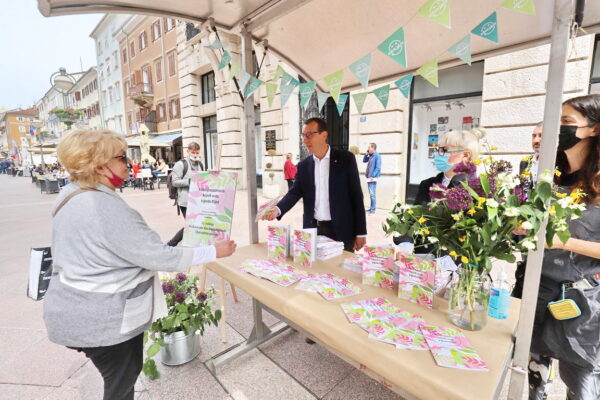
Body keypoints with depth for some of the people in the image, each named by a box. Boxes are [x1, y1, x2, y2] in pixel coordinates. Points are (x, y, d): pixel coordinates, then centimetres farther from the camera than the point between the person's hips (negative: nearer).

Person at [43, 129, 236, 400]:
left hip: (80, 311, 9)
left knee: (126, 374, 28)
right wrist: (214, 252, -20)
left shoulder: (71, 195, 1)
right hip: (103, 320, -9)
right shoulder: (106, 208, -30)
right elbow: (161, 257, -29)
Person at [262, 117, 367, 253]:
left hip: (341, 230, -3)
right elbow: (295, 192, 1)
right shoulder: (303, 165, 7)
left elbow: (356, 195, -4)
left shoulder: (345, 158, -4)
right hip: (312, 229, 3)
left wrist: (360, 233, -6)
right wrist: (278, 209, -20)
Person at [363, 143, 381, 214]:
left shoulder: (377, 156, -11)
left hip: (373, 178, -9)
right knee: (371, 194, 13)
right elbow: (364, 160, 28)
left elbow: (378, 168, -17)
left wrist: (372, 176, -21)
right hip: (369, 178, 9)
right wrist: (366, 154, 13)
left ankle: (373, 210, -7)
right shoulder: (370, 156, 14)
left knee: (372, 194, -10)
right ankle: (371, 208, 20)